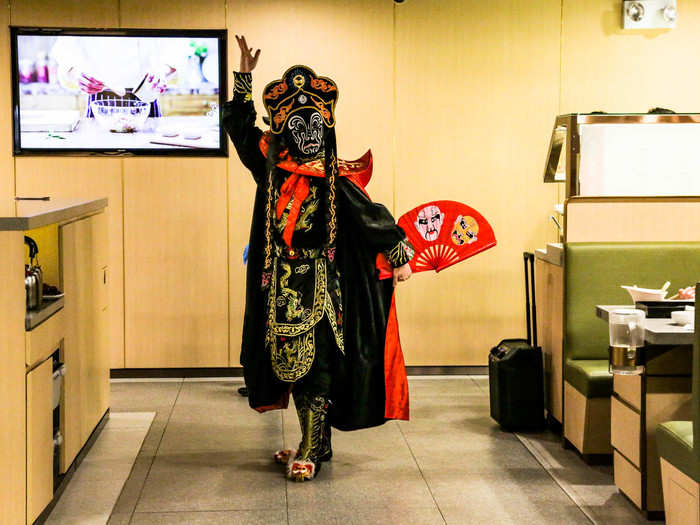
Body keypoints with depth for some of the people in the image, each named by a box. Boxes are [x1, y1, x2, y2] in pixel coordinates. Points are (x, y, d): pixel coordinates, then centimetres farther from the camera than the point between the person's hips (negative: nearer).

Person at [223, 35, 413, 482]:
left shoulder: (337, 180, -7)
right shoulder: (271, 165, 4)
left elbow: (372, 215, -5)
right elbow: (238, 123, 14)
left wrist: (399, 253, -9)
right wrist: (245, 76, 10)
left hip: (320, 289, -4)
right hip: (283, 287, 5)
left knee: (314, 365, -5)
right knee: (293, 364, 10)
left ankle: (311, 452, 1)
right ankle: (315, 444, 25)